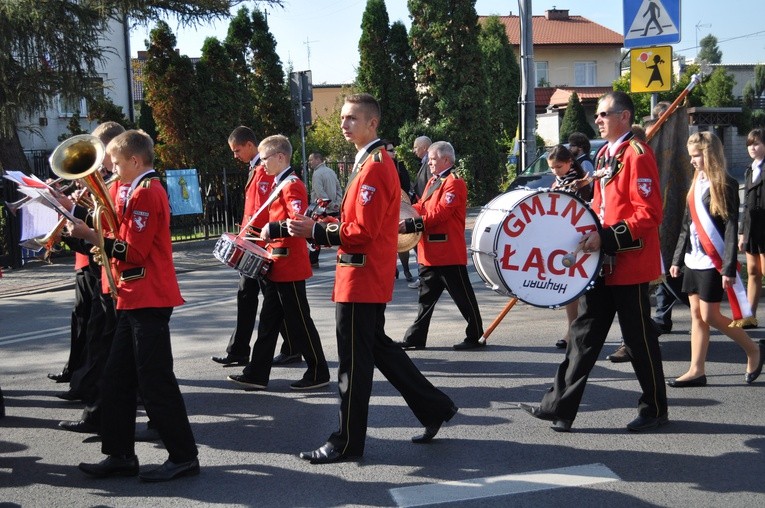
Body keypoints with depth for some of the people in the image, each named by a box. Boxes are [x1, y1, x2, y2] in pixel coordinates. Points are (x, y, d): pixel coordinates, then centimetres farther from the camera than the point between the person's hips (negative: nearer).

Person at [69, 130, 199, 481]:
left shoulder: (145, 193, -13)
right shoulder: (144, 190, 17)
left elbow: (133, 251, -19)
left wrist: (89, 235, -15)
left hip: (149, 300, -10)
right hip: (135, 300, 10)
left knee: (155, 382, -5)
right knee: (116, 380, 12)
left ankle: (184, 456, 4)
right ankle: (120, 455, 19)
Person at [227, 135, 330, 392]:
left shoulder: (292, 185, -14)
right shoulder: (279, 185, 15)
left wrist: (271, 229, -22)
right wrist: (268, 233, 9)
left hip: (289, 265, -10)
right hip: (276, 265, 10)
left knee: (298, 322, -1)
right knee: (269, 320, 12)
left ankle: (318, 373, 10)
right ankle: (257, 374, 18)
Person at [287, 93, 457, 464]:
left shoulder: (374, 167, -18)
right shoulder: (374, 161, 15)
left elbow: (363, 232, -22)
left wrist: (314, 231, -18)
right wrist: (323, 224, 8)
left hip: (362, 278, -10)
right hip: (370, 278, 10)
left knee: (354, 361, 0)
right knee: (378, 348, 19)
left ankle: (348, 443, 11)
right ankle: (435, 408, 27)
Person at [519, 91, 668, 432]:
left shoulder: (637, 154, -13)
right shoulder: (605, 154, 14)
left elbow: (649, 214, -20)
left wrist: (607, 238, -25)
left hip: (629, 265, -8)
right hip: (602, 264, 9)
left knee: (639, 338, 4)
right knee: (585, 333, 8)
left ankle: (655, 409, 21)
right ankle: (560, 406, 11)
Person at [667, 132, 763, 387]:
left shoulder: (725, 184, -10)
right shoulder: (696, 184, 12)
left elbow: (731, 227, -14)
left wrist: (729, 268, -19)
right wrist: (677, 259, 15)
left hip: (714, 261, -8)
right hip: (694, 259, 8)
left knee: (709, 315, -5)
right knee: (696, 315, 7)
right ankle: (697, 371, 11)